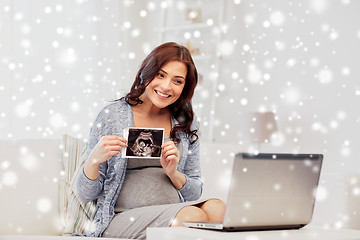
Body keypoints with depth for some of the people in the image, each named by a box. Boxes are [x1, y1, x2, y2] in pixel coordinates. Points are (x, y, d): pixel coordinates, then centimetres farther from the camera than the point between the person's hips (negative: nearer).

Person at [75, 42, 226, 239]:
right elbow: (85, 195, 2)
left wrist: (173, 173, -6)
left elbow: (195, 193, 15)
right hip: (123, 219, -4)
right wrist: (94, 159, -18)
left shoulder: (186, 121, 12)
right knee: (192, 215, -32)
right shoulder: (112, 116, 1)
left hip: (174, 213, 4)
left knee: (217, 208, -29)